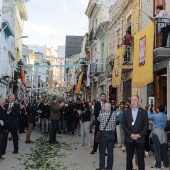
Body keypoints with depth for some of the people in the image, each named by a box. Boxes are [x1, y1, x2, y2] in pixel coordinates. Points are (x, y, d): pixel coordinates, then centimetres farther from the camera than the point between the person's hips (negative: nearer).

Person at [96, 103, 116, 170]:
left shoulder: (101, 115, -11)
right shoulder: (114, 115, -3)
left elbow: (98, 119, 10)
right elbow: (115, 123, 8)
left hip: (103, 134, -3)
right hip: (112, 134, 3)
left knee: (102, 152, 5)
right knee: (110, 151, 10)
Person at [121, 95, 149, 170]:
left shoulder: (143, 112, 3)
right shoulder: (126, 112, 5)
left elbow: (146, 125, 0)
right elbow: (123, 124, 1)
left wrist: (139, 135, -10)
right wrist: (130, 134, -10)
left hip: (140, 139, -1)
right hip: (129, 139, 1)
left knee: (140, 158, 0)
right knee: (129, 158, 8)